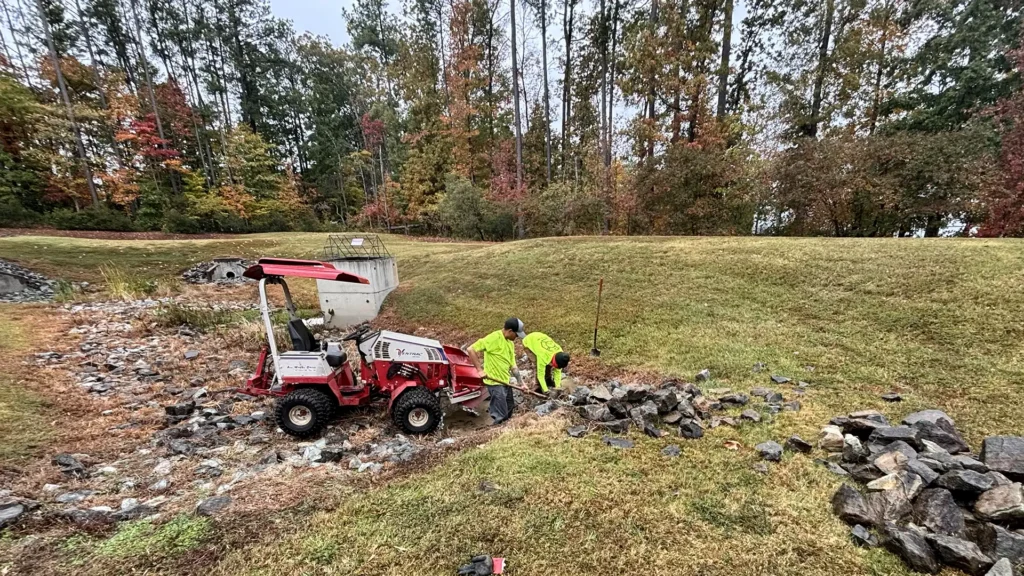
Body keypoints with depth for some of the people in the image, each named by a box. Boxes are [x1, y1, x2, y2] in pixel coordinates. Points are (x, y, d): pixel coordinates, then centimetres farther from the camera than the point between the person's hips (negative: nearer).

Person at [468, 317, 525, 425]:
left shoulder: (510, 343, 9)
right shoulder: (494, 338, -18)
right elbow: (471, 349, -21)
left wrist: (521, 383, 12)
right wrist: (480, 369, -24)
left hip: (506, 382, 9)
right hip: (495, 382, -9)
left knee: (508, 415, 18)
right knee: (501, 418, -4)